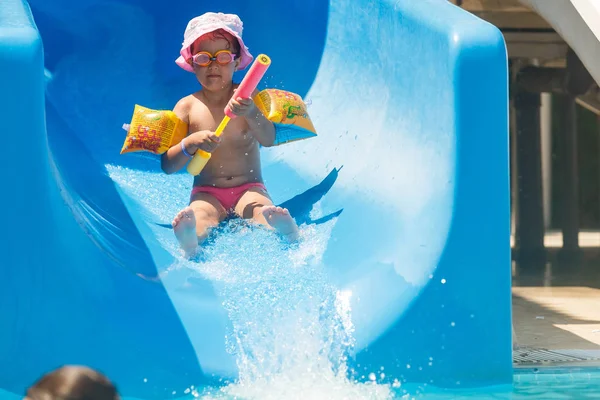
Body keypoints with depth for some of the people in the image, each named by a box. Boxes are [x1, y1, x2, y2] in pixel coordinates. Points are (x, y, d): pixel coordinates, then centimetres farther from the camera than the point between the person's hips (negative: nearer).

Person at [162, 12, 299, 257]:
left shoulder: (246, 97, 3)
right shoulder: (188, 106, 4)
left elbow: (268, 140, -13)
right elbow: (167, 165, 1)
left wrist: (250, 113, -33)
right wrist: (190, 143, -20)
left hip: (249, 188, 1)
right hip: (206, 193, -1)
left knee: (263, 212, -33)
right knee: (200, 216, -36)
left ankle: (288, 235, -64)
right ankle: (190, 247, -69)